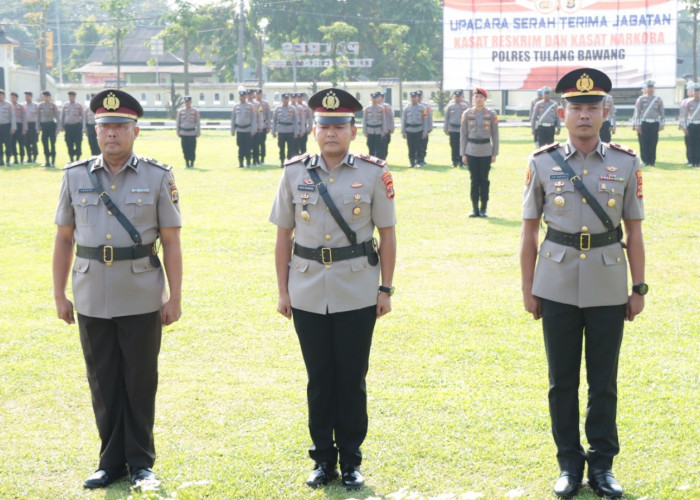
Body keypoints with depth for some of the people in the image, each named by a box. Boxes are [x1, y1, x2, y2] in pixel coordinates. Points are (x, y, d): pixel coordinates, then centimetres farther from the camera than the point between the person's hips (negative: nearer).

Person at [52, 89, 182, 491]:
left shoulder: (158, 177, -1)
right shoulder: (75, 177, 5)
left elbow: (171, 241, -1)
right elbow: (64, 238, 8)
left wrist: (175, 297, -4)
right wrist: (59, 295, 6)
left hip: (142, 302, -2)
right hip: (92, 302, 2)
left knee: (141, 382, 6)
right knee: (103, 383, 9)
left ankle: (141, 463, 19)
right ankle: (112, 462, 22)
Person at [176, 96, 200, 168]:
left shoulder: (195, 111, 2)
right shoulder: (180, 111, 8)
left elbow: (197, 122, 4)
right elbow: (178, 122, 12)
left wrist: (197, 132, -2)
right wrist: (178, 132, 7)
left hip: (192, 133, -2)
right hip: (183, 133, 2)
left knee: (192, 149, -2)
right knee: (185, 149, 2)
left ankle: (192, 164, 7)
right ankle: (187, 164, 10)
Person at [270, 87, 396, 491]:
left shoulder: (374, 173, -1)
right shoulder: (295, 173, 3)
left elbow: (387, 234, 2)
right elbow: (284, 235, 7)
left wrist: (387, 289, -1)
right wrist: (282, 290, 5)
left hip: (357, 297, -1)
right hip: (308, 296, 2)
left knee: (352, 380, 5)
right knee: (319, 380, 9)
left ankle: (351, 462, 17)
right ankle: (324, 460, 20)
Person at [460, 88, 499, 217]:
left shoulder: (492, 114, 2)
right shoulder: (467, 114, 4)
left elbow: (495, 134, 5)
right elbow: (463, 134, 6)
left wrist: (495, 153, 0)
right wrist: (463, 154, 2)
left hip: (486, 152, -1)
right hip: (471, 152, 1)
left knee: (484, 179, 1)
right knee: (474, 179, 2)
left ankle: (483, 209, 9)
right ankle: (475, 208, 8)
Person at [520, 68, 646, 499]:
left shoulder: (626, 163, 1)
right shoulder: (543, 163, 0)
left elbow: (634, 231, 4)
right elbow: (529, 231, 4)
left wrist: (639, 288, 2)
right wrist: (528, 288, 3)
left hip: (608, 289, 0)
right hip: (558, 288, 0)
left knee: (604, 382, 7)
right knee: (563, 382, 7)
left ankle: (602, 464, 19)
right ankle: (570, 464, 19)